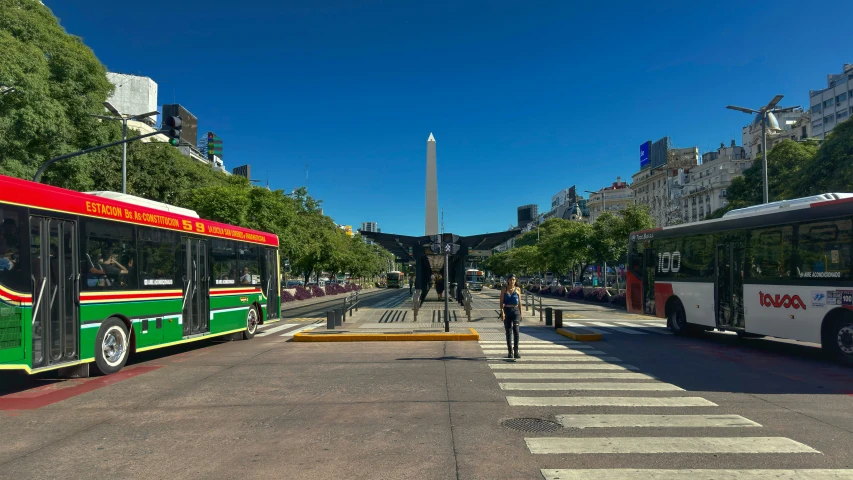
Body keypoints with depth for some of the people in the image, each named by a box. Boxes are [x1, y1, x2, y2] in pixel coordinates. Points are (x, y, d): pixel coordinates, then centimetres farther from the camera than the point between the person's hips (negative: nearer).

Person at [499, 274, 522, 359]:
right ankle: (510, 352, 14)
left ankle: (516, 351, -18)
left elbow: (519, 302, 11)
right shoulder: (504, 289, 2)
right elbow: (501, 301, -1)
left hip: (515, 311, 0)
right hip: (507, 311, 0)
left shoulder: (518, 289, 6)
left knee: (516, 330, -16)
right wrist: (502, 312, -12)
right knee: (508, 332, 6)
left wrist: (520, 313, 9)